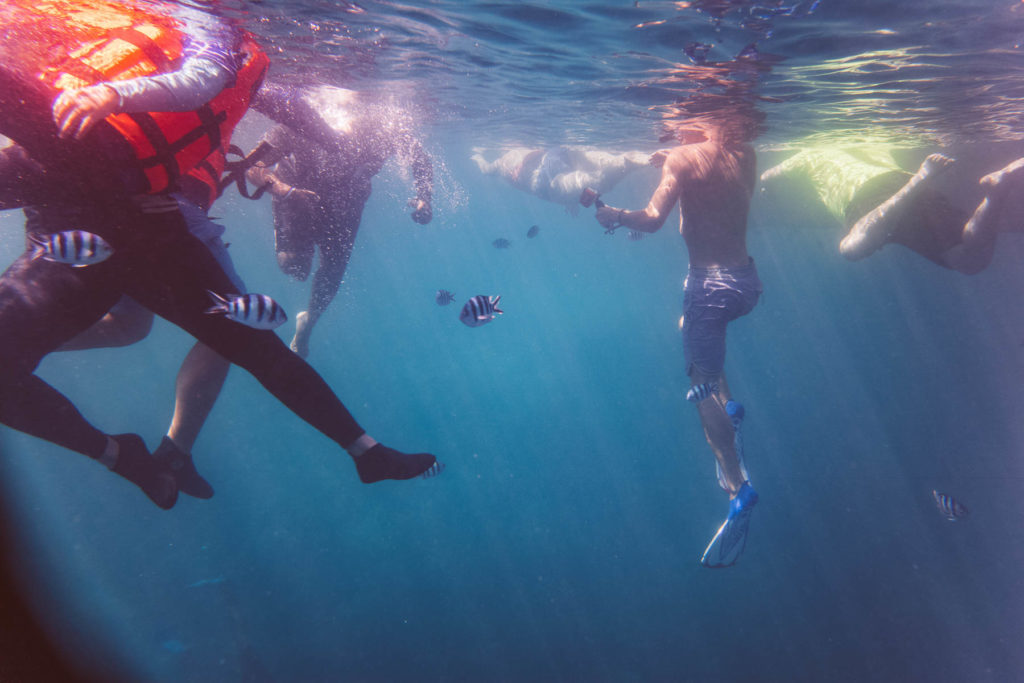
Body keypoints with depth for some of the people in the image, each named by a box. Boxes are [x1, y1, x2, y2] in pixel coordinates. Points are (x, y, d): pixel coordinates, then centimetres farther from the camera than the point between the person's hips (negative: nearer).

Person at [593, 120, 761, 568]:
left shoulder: (682, 158, -10)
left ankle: (739, 489, -6)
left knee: (703, 388, 1)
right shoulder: (746, 154, 7)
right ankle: (729, 408, 21)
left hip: (710, 285, -7)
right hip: (747, 280, 7)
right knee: (690, 324, 34)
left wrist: (615, 216, -2)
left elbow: (652, 220, -18)